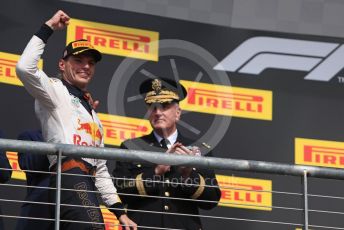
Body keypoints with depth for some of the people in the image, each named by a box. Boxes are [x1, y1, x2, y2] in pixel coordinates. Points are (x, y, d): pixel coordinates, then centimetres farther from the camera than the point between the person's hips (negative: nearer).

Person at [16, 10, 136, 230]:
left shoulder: (92, 114, 33)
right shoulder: (57, 91, 9)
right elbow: (25, 68, -13)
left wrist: (120, 211, 21)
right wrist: (47, 28, -6)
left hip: (87, 185, 9)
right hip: (70, 177, -9)